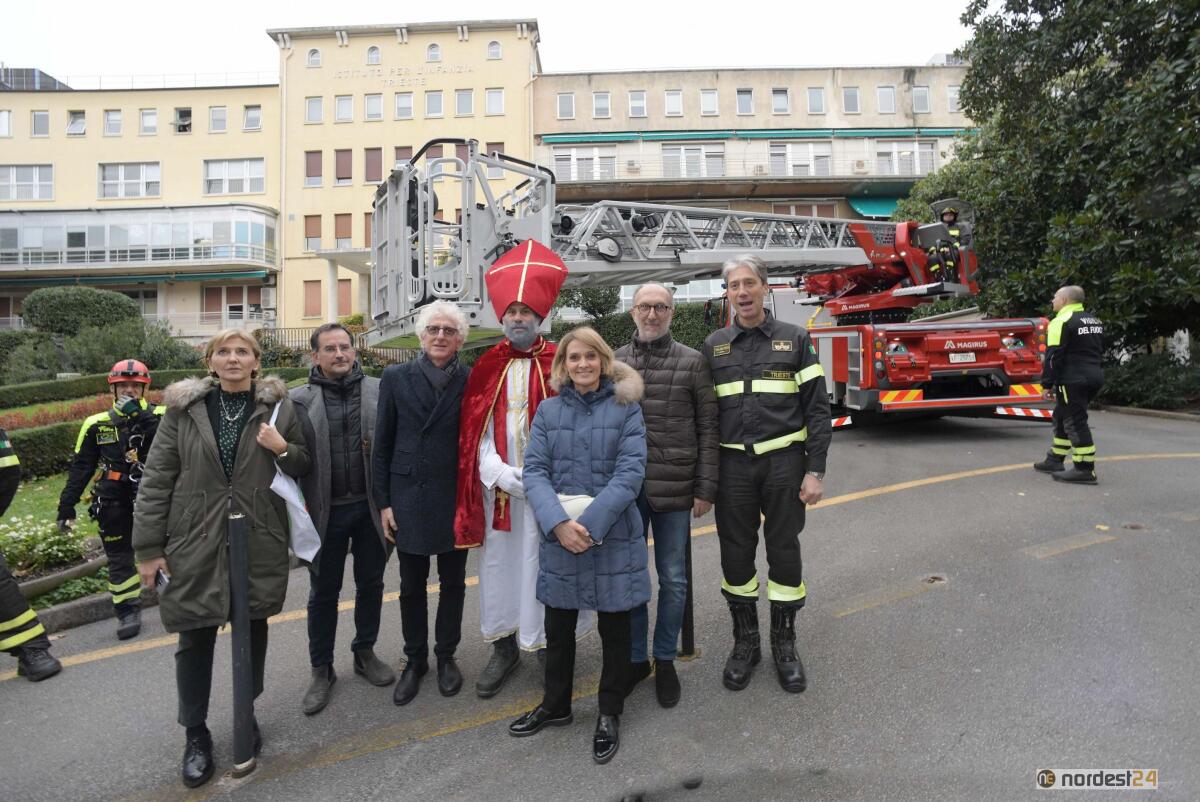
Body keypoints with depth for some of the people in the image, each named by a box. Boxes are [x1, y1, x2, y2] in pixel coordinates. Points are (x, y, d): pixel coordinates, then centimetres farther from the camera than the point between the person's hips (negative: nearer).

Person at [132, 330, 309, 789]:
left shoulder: (277, 406, 1)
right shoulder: (183, 409, 0)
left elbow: (304, 467, 7)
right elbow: (156, 481, 0)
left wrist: (283, 449, -15)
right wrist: (148, 548, -2)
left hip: (259, 543, 1)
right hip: (195, 545, 0)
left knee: (253, 631, 14)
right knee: (195, 641, 8)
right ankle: (196, 734, 29)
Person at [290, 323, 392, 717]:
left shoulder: (379, 391, -1)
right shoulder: (299, 400, -3)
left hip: (370, 507, 1)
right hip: (326, 510, -1)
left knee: (371, 584, 16)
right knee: (323, 592, 13)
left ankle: (365, 652, 36)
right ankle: (321, 670, 30)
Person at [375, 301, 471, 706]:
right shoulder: (396, 378, -1)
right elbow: (383, 444, 1)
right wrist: (384, 502, -1)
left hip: (455, 499, 0)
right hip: (409, 499, 1)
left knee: (453, 582, 13)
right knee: (411, 586, 13)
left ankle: (446, 656, 34)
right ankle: (415, 660, 33)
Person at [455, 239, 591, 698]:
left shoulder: (559, 364, 0)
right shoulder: (487, 368, 7)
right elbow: (476, 430, 3)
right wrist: (498, 473, -11)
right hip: (497, 487, 3)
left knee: (545, 565, 4)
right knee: (499, 565, 10)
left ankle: (548, 645, 23)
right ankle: (504, 648, 27)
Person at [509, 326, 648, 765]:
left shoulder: (626, 408, -3)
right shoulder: (548, 411, 4)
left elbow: (630, 473, -11)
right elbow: (534, 471, -3)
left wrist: (589, 523, -19)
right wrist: (559, 523, -18)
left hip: (613, 535, -2)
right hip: (559, 536, 2)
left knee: (614, 627, 11)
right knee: (558, 626, 16)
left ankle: (610, 714, 31)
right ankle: (555, 705, 38)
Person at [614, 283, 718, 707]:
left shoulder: (692, 362, 0)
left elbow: (708, 429, -1)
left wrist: (706, 489, -6)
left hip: (674, 489, -2)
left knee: (673, 578, 10)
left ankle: (665, 660, 28)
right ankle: (635, 657, 29)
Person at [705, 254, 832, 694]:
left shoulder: (795, 339, 1)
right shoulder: (714, 345, 7)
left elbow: (817, 408, -2)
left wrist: (815, 471, -8)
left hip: (783, 462, -2)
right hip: (733, 464, 2)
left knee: (784, 553, 7)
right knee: (736, 555, 9)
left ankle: (784, 644, 26)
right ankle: (745, 642, 26)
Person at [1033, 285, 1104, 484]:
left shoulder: (1061, 321, -12)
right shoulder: (1095, 321, 18)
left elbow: (1054, 356, -16)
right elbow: (1100, 351, 25)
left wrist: (1047, 384, -13)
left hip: (1073, 380, -10)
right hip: (1094, 377, 10)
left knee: (1075, 422, -7)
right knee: (1062, 417, 18)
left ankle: (1085, 470, -6)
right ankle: (1055, 460, 24)